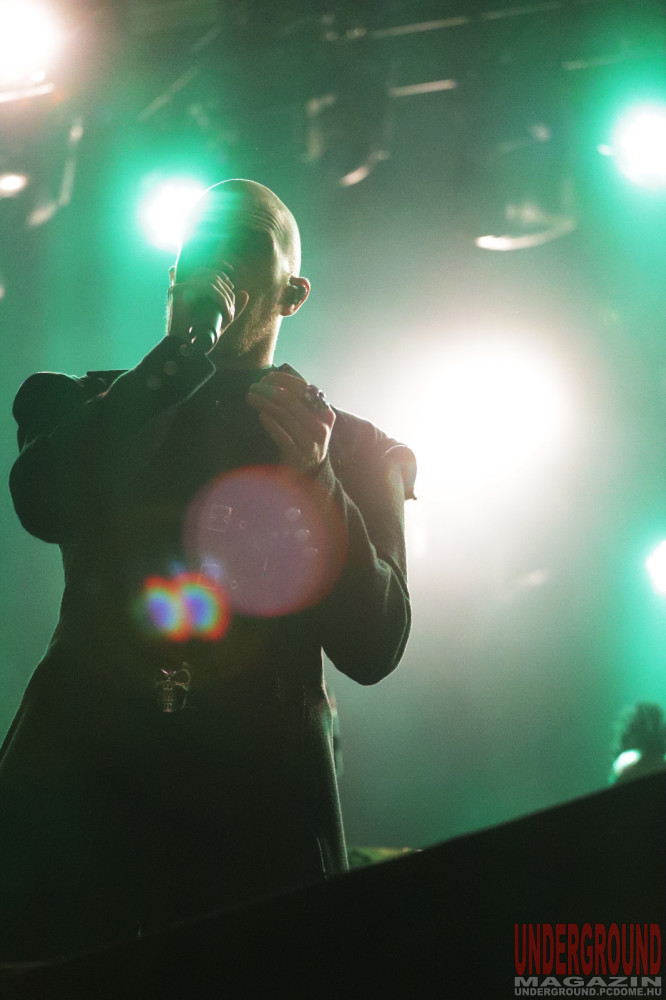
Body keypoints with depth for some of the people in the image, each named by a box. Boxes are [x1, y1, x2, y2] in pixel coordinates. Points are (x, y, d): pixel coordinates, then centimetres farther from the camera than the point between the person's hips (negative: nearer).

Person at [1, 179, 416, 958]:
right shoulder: (92, 411, 15)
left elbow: (373, 649, 2)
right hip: (80, 780, 1)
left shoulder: (351, 449, 12)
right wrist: (184, 351, -3)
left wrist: (315, 478, -11)